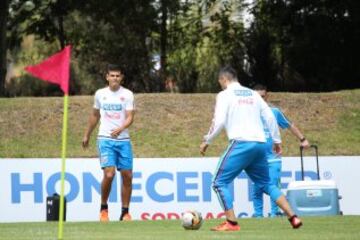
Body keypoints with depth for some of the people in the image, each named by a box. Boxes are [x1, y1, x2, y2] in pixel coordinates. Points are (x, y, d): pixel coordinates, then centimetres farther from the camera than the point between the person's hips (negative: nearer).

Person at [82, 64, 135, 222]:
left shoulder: (127, 95, 1)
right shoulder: (100, 94, 7)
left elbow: (130, 117, -7)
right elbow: (95, 116, 21)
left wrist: (120, 129, -26)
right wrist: (87, 135, 26)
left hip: (123, 139, 1)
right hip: (105, 139, -1)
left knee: (127, 176, -1)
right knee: (109, 174, -17)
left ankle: (125, 212, 11)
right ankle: (103, 209, 2)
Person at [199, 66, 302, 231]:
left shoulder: (225, 95, 2)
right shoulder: (253, 94, 19)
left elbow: (219, 121, -8)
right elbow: (270, 117, 15)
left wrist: (207, 141, 3)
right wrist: (277, 140, 22)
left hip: (241, 143, -6)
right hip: (260, 144, 7)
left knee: (220, 182, 0)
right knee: (266, 184, 19)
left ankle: (231, 223, -10)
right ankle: (293, 217, 8)